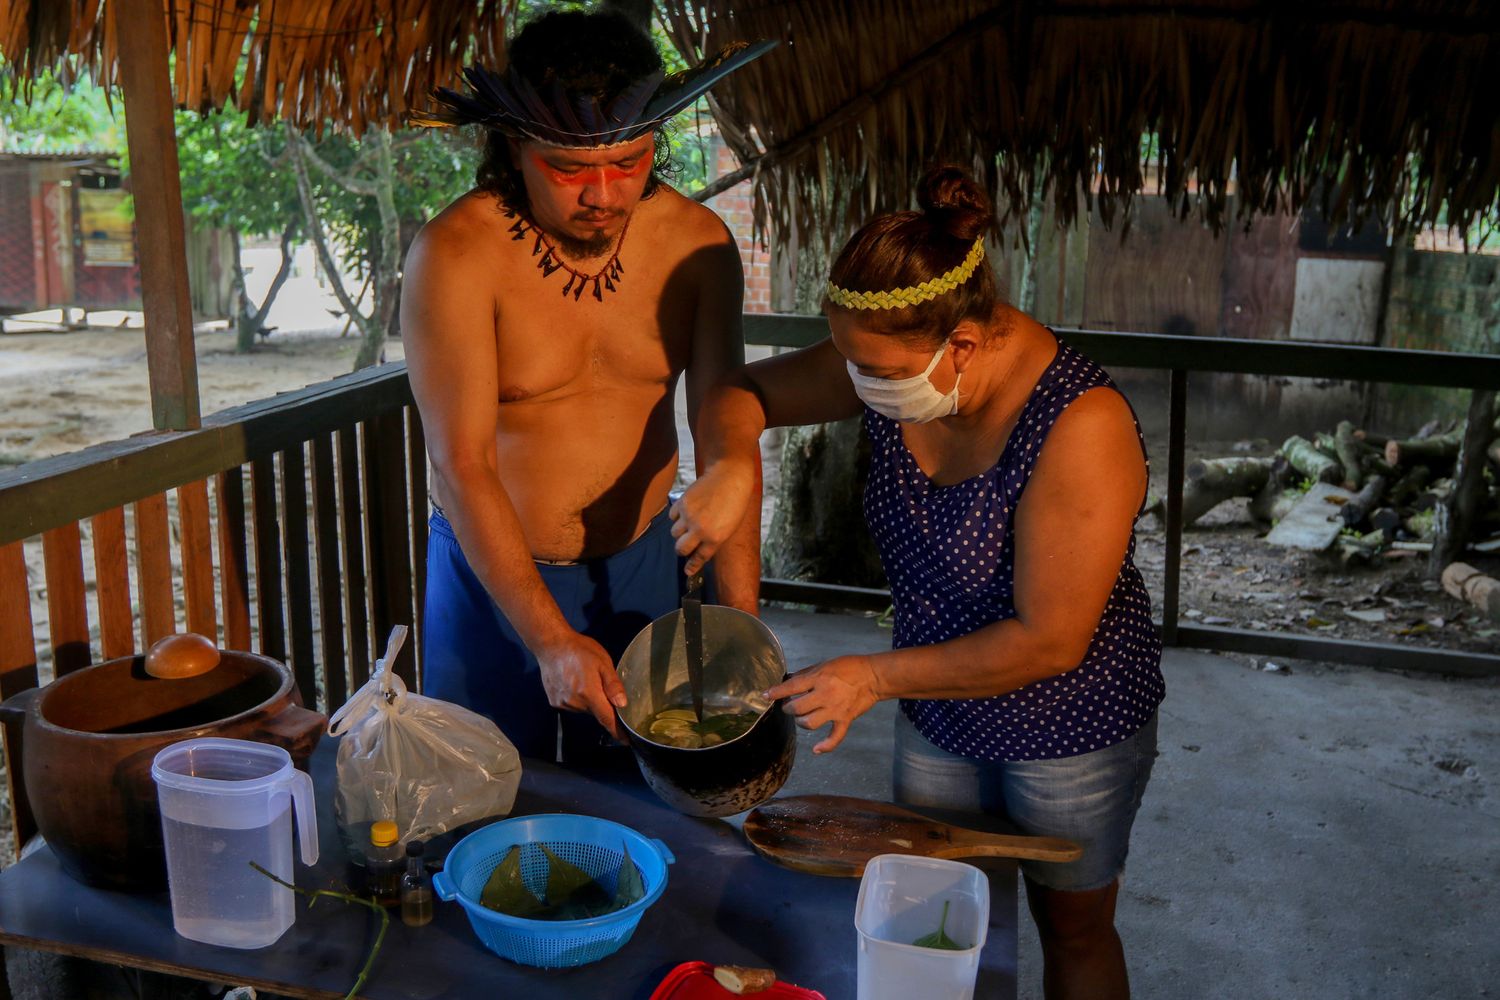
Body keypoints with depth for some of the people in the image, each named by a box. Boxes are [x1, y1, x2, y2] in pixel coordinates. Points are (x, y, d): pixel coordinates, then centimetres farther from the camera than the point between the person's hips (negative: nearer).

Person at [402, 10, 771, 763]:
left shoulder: (696, 242, -9)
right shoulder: (456, 255, -20)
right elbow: (463, 468, -22)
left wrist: (739, 615, -20)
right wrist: (550, 640, -27)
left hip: (642, 561, 3)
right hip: (493, 567, -3)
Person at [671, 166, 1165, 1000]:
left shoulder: (1079, 424, -33)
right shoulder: (890, 368, -15)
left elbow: (1050, 640, -30)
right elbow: (741, 391, -2)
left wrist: (877, 676, -24)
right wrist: (731, 462, -25)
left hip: (1071, 731, -5)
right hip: (939, 710, 5)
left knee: (1074, 929, 19)